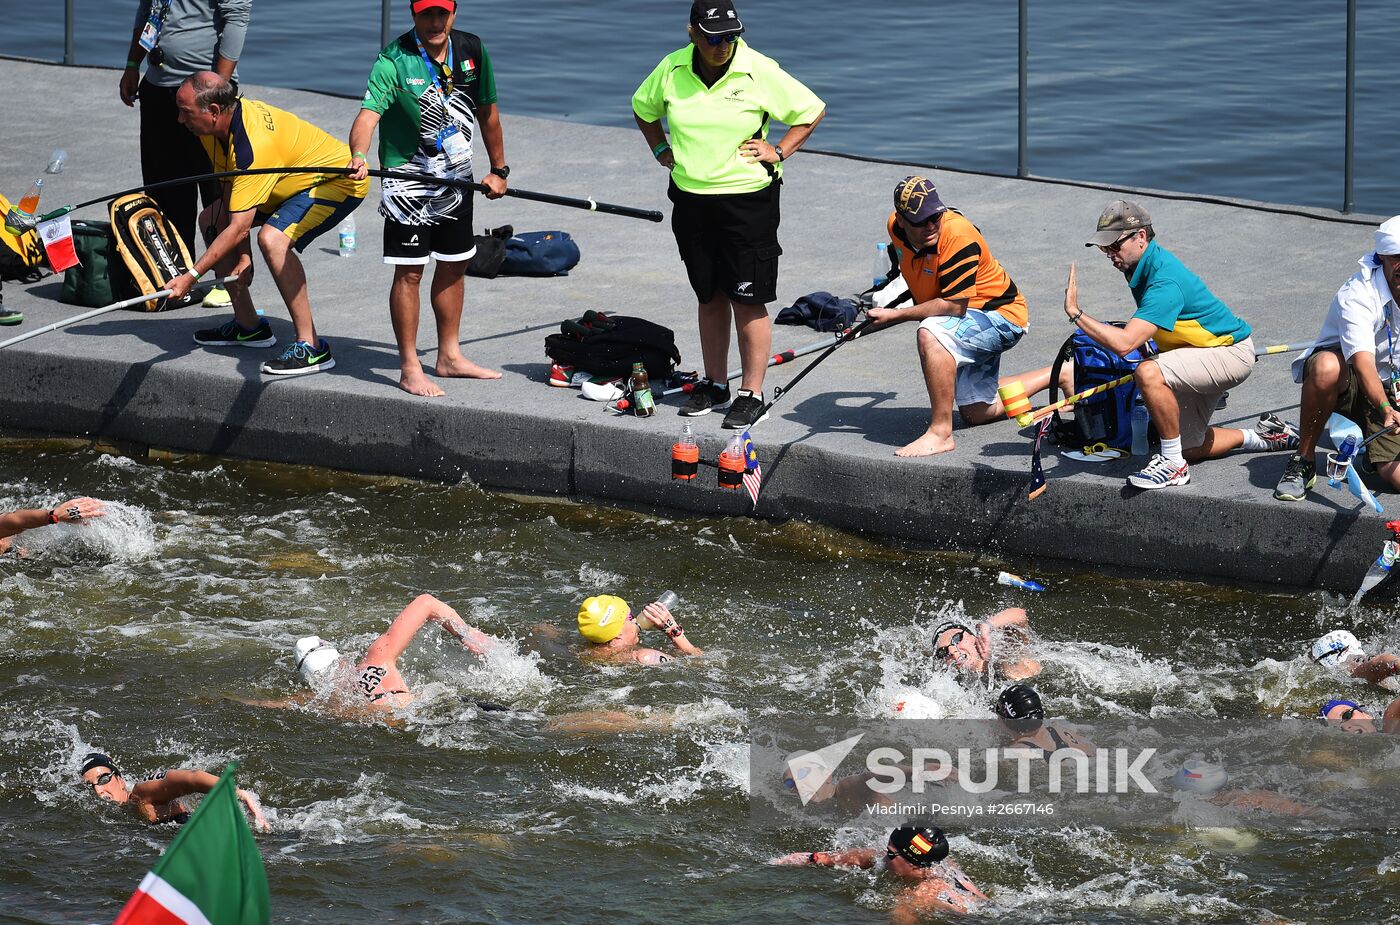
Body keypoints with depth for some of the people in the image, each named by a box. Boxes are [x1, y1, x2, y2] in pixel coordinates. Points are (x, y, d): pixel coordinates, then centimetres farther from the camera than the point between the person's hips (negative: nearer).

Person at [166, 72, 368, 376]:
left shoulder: (254, 145, -37)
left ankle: (311, 346, -27)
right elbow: (231, 185, -2)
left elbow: (238, 229, -36)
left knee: (272, 238, -34)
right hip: (289, 181, 10)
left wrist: (191, 277, -33)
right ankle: (248, 325, 18)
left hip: (340, 180, -10)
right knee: (211, 220, 9)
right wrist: (243, 256, -11)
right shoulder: (219, 126, -10)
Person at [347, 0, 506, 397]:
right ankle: (410, 368, 0)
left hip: (457, 181, 6)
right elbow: (368, 112, -30)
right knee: (409, 271, -6)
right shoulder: (394, 61, -17)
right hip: (408, 182, -6)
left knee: (454, 264, 15)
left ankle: (449, 356, 29)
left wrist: (499, 169, 16)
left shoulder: (472, 51, 0)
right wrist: (359, 155, -49)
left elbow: (486, 112, 12)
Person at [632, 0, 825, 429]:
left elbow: (812, 110, -1)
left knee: (747, 299, -4)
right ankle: (714, 385, 25)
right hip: (691, 198, 4)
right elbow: (643, 108, 21)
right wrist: (661, 150, 11)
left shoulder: (760, 72, -11)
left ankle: (751, 394, 2)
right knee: (710, 296, 14)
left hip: (748, 199, -4)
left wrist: (779, 152, -6)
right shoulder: (671, 70, -1)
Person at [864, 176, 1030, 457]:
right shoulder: (895, 226, -8)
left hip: (1001, 314, -9)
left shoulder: (959, 236, -32)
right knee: (976, 413, 20)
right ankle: (1060, 377, 43)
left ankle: (941, 433, -32)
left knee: (932, 334, -38)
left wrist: (895, 315, -29)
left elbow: (954, 306, -33)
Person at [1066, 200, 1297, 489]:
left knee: (1148, 373, -34)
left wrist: (1075, 313, -37)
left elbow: (1124, 344, -41)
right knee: (1187, 448, 15)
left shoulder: (1164, 283, -32)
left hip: (1231, 354, -10)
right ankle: (1262, 437, 32)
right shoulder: (1142, 265, -2)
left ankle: (1173, 465, -22)